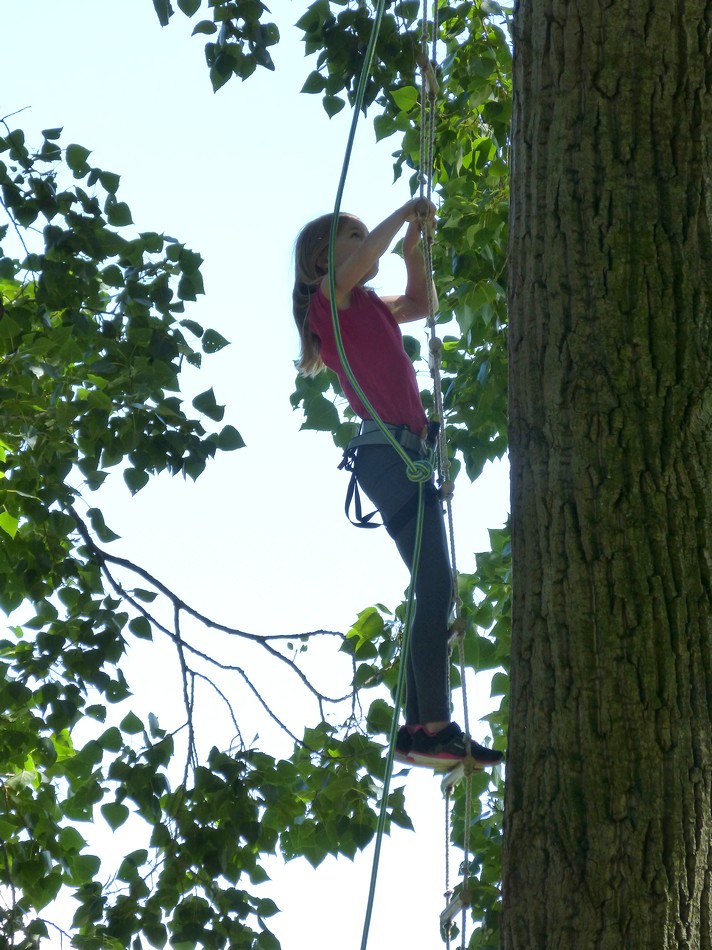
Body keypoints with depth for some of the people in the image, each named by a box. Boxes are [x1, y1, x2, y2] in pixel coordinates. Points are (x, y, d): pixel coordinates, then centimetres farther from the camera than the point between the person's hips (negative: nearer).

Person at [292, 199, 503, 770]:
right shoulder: (330, 299, -2)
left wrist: (414, 247, 19)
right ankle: (434, 727, -23)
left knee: (434, 590, 8)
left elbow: (421, 304, 36)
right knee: (436, 585, -18)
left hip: (404, 454, 10)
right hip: (387, 450, -10)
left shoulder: (366, 308, 22)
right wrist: (403, 214, -10)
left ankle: (421, 729, 7)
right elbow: (358, 266, -23)